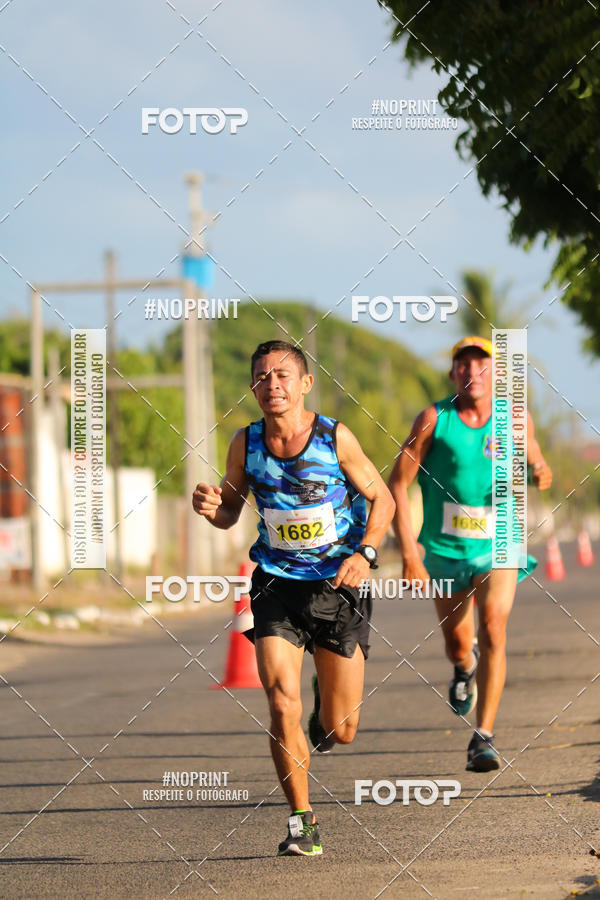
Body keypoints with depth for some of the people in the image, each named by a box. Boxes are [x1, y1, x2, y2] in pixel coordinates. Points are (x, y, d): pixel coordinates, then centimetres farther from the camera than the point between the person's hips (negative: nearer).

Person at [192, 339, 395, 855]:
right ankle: (303, 822, 0)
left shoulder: (335, 438, -11)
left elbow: (382, 499, 0)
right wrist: (212, 508, -15)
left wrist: (365, 552, -17)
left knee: (339, 731, 4)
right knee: (283, 706, -17)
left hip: (338, 584, -1)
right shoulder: (246, 444, -4)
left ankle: (328, 705, 44)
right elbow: (230, 512, 9)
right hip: (277, 584, 1)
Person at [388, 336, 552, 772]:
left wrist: (541, 474, -14)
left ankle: (484, 737, -24)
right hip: (445, 551, 1)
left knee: (493, 625, -23)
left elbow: (537, 464, 13)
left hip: (498, 548, -1)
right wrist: (409, 553, -18)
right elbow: (397, 485, -10)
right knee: (458, 642, 14)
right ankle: (465, 667, 54)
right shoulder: (434, 419, -11)